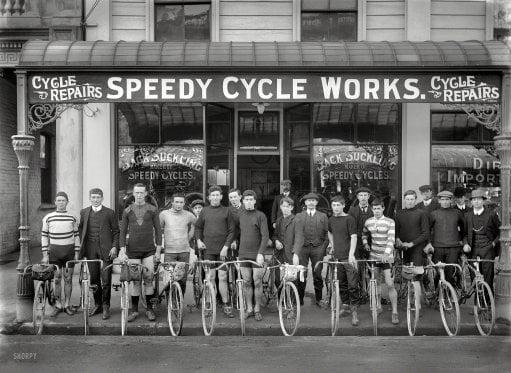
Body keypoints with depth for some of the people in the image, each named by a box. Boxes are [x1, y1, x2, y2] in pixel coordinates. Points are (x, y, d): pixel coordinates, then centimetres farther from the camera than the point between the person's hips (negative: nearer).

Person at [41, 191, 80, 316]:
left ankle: (67, 305, 16)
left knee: (68, 278, 5)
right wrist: (45, 254, 1)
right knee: (56, 279, 3)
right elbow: (44, 236, 5)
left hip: (69, 251, 0)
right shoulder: (48, 218, 1)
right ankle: (58, 305, 15)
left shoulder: (72, 218, 3)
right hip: (54, 251, 0)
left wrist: (77, 253, 4)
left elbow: (76, 236, 8)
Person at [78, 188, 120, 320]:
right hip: (90, 249, 3)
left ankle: (106, 307, 8)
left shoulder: (110, 212, 1)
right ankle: (97, 304, 23)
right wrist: (82, 244, 9)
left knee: (106, 280, -4)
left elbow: (116, 231, 3)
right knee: (94, 279, 10)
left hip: (106, 249, -3)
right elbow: (80, 228, 20)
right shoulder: (84, 212, 10)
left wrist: (114, 247, -7)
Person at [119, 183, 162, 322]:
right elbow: (123, 231, 6)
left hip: (149, 250, -1)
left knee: (149, 279, 0)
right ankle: (134, 310, 14)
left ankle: (149, 309, 11)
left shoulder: (152, 210, 3)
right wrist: (122, 251, -3)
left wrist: (158, 250, -1)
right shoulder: (127, 211, 6)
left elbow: (158, 230, 4)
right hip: (133, 250, 1)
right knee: (135, 280, 3)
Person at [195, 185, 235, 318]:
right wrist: (198, 240, 3)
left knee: (223, 277, 0)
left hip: (222, 250, -1)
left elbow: (231, 231, 1)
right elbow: (198, 227, 18)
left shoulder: (226, 211, 2)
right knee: (210, 277, 4)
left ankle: (225, 305, 10)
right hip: (208, 249, 1)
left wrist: (226, 247, -7)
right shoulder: (204, 211, 7)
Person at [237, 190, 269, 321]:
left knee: (257, 282, 1)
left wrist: (260, 253, -17)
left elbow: (265, 236, -9)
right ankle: (249, 309, 18)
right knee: (247, 283, 7)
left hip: (257, 254, -3)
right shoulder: (240, 215, 9)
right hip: (243, 254, 3)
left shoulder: (260, 216, -4)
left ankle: (257, 309, 14)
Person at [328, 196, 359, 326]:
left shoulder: (349, 219, -7)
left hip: (348, 256, -6)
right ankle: (345, 305, 27)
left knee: (352, 284, -7)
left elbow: (353, 237, -13)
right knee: (341, 283, 12)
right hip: (337, 256, 6)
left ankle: (354, 310, 2)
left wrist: (351, 254, -22)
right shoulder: (331, 220, 11)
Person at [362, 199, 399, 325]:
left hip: (387, 256, -4)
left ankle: (395, 312, 0)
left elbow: (391, 239, -17)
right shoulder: (368, 222, 5)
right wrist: (365, 243, 5)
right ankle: (378, 306, 30)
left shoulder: (390, 222, -7)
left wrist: (386, 253, -30)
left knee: (390, 285, -9)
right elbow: (364, 234, 24)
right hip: (373, 255, 4)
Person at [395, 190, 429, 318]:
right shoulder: (399, 214, 10)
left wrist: (411, 243, -11)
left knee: (415, 278, -8)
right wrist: (397, 239, -8)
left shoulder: (421, 213, -1)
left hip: (417, 248, -4)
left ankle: (417, 305, -4)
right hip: (403, 249, 4)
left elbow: (425, 233, -3)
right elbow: (396, 229, 13)